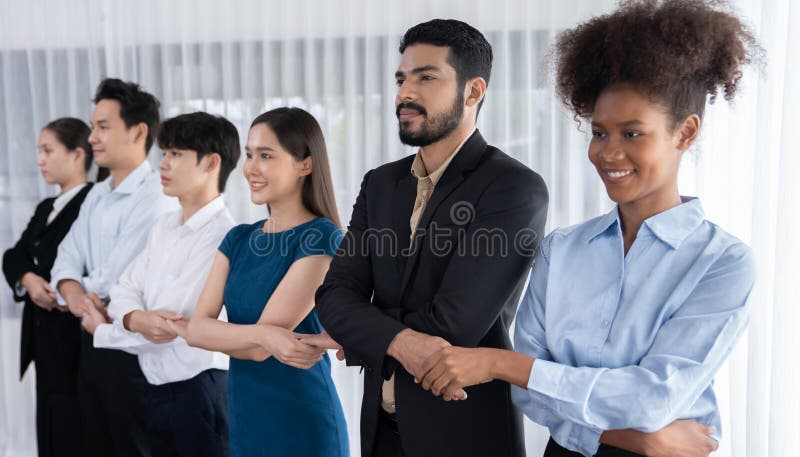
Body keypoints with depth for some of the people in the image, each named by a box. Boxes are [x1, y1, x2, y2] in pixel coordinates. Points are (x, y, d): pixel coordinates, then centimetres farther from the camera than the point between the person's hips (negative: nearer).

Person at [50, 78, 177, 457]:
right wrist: (70, 289, -12)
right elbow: (68, 256, 8)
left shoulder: (155, 197, -18)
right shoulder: (97, 195, 11)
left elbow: (113, 279, -20)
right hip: (92, 342, 9)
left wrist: (80, 291, -2)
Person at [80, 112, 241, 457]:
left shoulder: (222, 237, -19)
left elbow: (177, 330, -19)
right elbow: (125, 289, 6)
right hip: (157, 389, 7)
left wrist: (101, 331, -4)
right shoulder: (164, 227, 8)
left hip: (200, 391, -7)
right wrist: (137, 319, -18)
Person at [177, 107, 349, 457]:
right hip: (241, 415, 6)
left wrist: (178, 326, -6)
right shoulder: (238, 239, 6)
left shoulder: (322, 238, -15)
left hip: (300, 421, -6)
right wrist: (263, 334, -24)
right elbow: (198, 328, -5)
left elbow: (261, 348, -19)